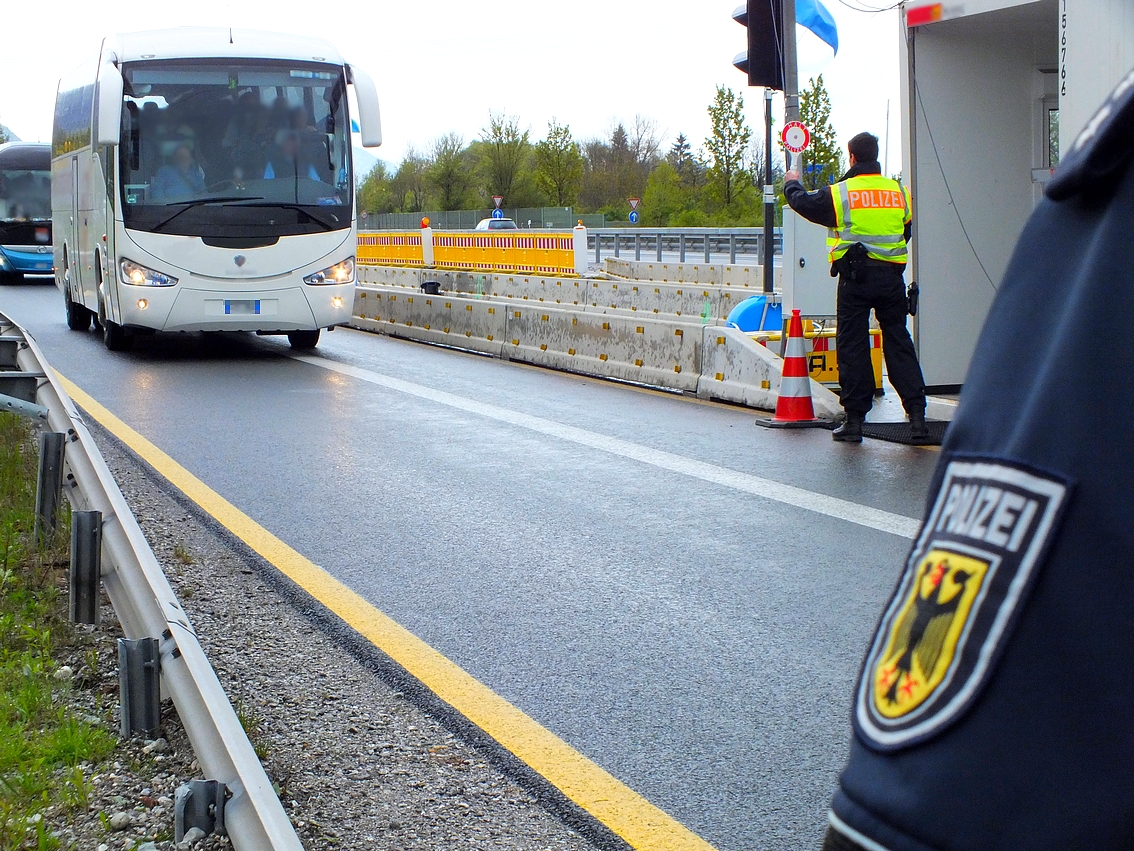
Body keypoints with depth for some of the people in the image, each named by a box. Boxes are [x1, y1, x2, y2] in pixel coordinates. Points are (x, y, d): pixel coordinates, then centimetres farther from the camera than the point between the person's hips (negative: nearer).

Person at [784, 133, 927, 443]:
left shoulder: (839, 193, -4)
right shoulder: (899, 192, 7)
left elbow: (804, 203, 11)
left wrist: (792, 184, 32)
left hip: (855, 277, -3)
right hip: (892, 277, 3)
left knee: (852, 345, 3)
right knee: (898, 342, 7)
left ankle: (854, 419, 3)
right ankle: (916, 414, 0)